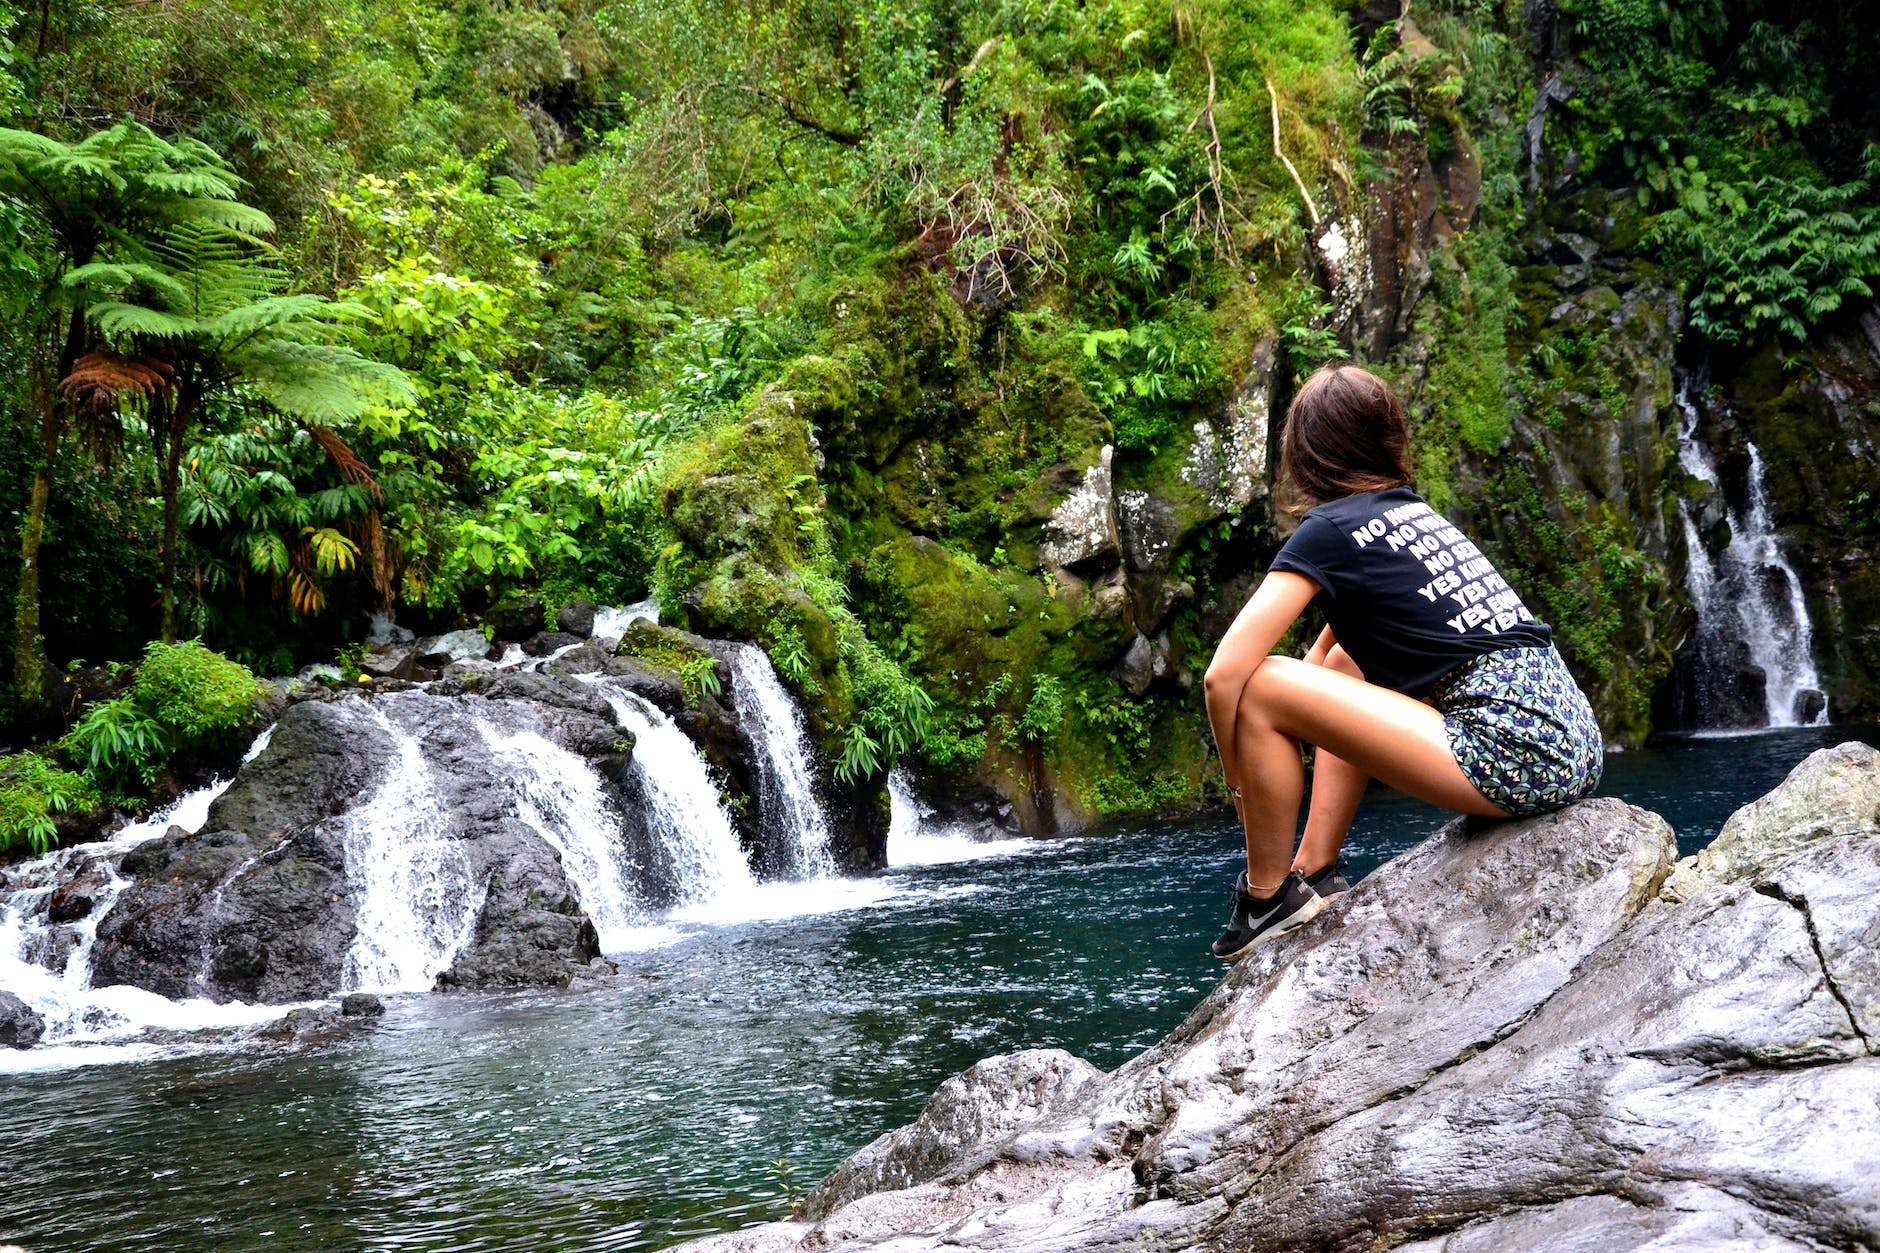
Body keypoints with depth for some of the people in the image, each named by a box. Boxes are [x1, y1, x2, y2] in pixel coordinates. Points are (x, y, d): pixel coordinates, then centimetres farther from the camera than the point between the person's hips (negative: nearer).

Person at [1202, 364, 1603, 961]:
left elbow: (1223, 675, -8)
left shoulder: (1331, 531, -3)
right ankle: (1316, 874, 22)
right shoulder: (1417, 511, 21)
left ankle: (1269, 900, 8)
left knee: (1261, 687, -5)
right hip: (1577, 744, 9)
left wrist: (1240, 781, 6)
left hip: (1515, 764, -9)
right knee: (1343, 666, 24)